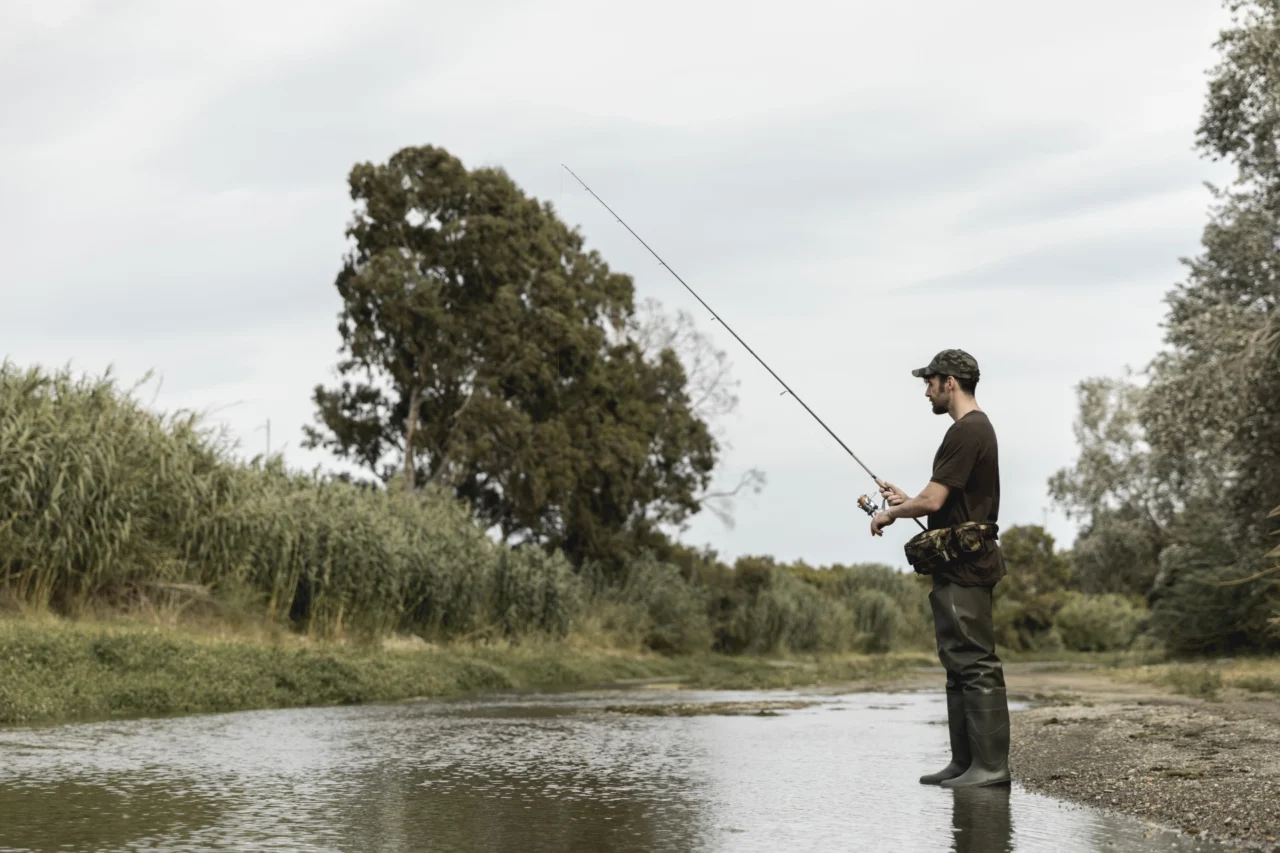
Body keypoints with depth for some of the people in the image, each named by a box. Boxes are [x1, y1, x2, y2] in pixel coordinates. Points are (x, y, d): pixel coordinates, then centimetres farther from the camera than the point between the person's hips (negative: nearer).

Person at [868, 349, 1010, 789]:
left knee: (975, 662, -10)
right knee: (961, 662, 12)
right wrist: (904, 500, 17)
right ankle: (965, 761, 17)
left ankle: (991, 764, -8)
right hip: (960, 565, 11)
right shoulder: (978, 427, 19)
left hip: (962, 566, -11)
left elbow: (932, 501, -18)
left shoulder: (966, 431, -14)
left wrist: (890, 514, -2)